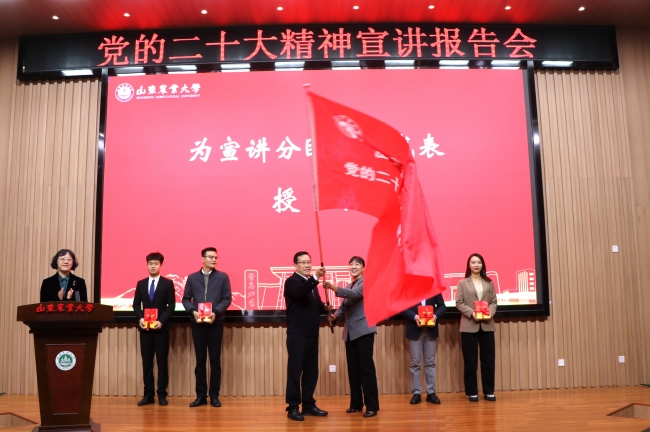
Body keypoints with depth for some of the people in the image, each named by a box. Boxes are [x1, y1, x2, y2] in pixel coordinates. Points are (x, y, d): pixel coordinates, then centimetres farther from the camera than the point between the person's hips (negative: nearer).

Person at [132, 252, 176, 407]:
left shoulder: (168, 283, 2)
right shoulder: (140, 284, 11)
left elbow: (171, 306, -3)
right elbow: (136, 304, 9)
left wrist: (161, 321, -15)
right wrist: (140, 318, -9)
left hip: (161, 327, -3)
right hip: (145, 328, 3)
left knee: (162, 361, 1)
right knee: (147, 361, 4)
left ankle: (162, 394, 7)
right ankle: (148, 394, 9)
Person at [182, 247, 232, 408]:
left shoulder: (222, 277, 3)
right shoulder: (192, 278, 8)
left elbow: (227, 299, -2)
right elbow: (186, 299, 6)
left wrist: (215, 312, -16)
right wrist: (193, 311, -13)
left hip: (215, 323, -1)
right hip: (198, 324, 1)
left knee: (215, 360, 3)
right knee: (200, 360, 6)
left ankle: (214, 395, 11)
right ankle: (201, 395, 13)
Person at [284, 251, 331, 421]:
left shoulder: (311, 283, 17)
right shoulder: (292, 281, -8)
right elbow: (300, 293, -30)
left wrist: (325, 307, -1)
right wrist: (315, 277, -41)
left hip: (312, 334, 8)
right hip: (297, 334, -8)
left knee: (311, 371, 12)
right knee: (295, 371, -3)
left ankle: (308, 405, 21)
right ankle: (293, 407, 4)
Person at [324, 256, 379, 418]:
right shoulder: (349, 286, 19)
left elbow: (355, 294, -25)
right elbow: (344, 306, 16)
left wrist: (335, 288, -39)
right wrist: (335, 315, -5)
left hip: (363, 330, -8)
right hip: (350, 332, 8)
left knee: (366, 368, -6)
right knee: (353, 368, 10)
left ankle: (372, 406, -2)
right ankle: (356, 403, 18)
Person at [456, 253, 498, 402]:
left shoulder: (489, 283, 11)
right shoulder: (463, 283, 3)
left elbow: (494, 301, 8)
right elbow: (459, 303, -3)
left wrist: (490, 312, -12)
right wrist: (471, 313, -18)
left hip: (487, 325, 3)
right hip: (469, 326, -2)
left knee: (488, 359, 5)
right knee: (470, 360, 2)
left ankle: (489, 391, 14)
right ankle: (472, 392, 10)